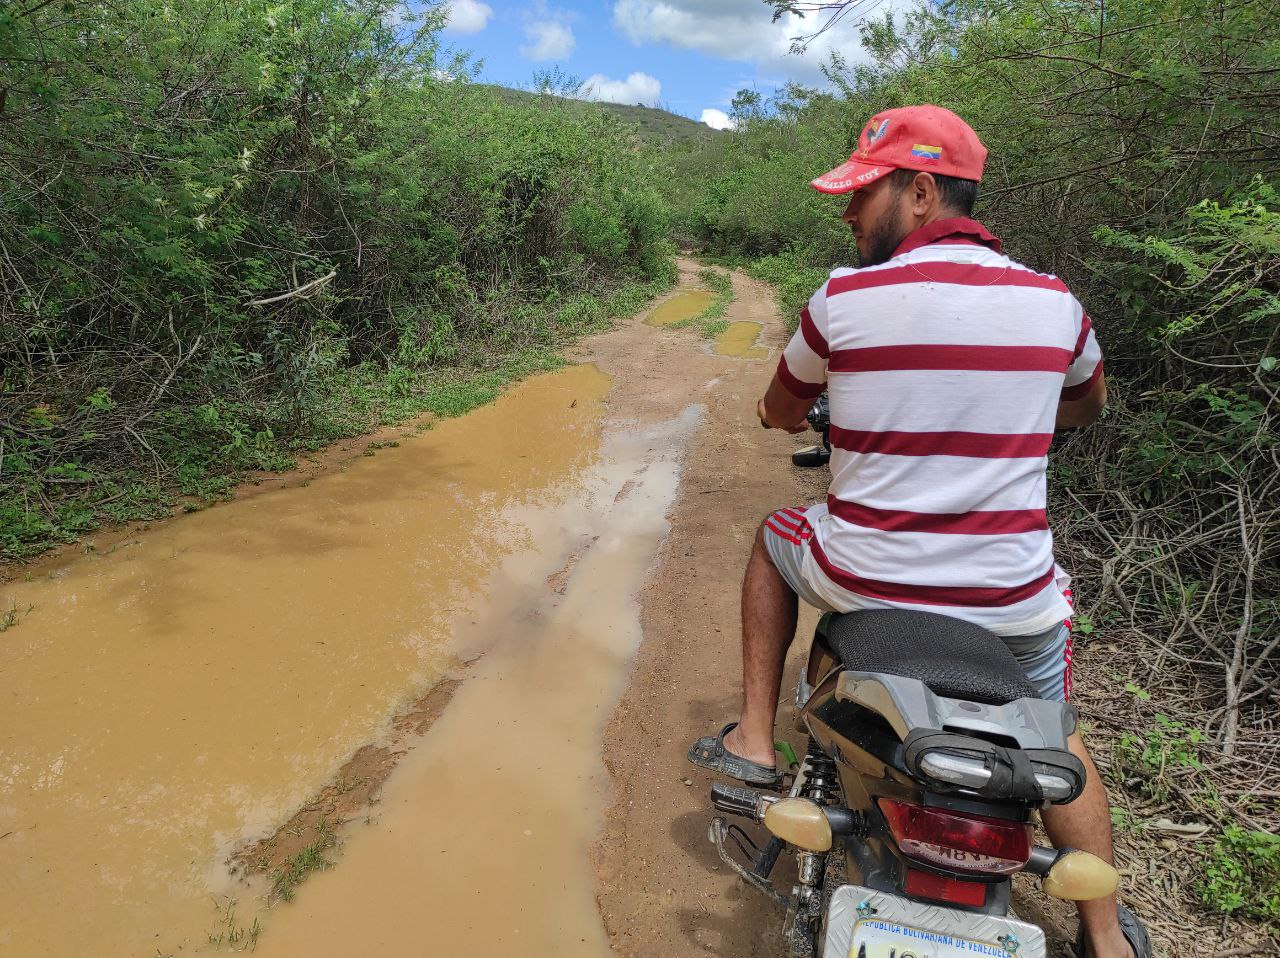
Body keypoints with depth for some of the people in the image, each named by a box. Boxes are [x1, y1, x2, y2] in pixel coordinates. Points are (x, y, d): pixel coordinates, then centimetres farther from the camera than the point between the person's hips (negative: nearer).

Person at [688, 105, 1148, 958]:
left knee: (775, 538, 28)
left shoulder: (843, 298, -10)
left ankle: (755, 740, 27)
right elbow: (1090, 403, 20)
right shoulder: (1053, 300, -1)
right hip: (1014, 603, 3)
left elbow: (780, 411, 8)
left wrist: (798, 418, 31)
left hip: (864, 585, -2)